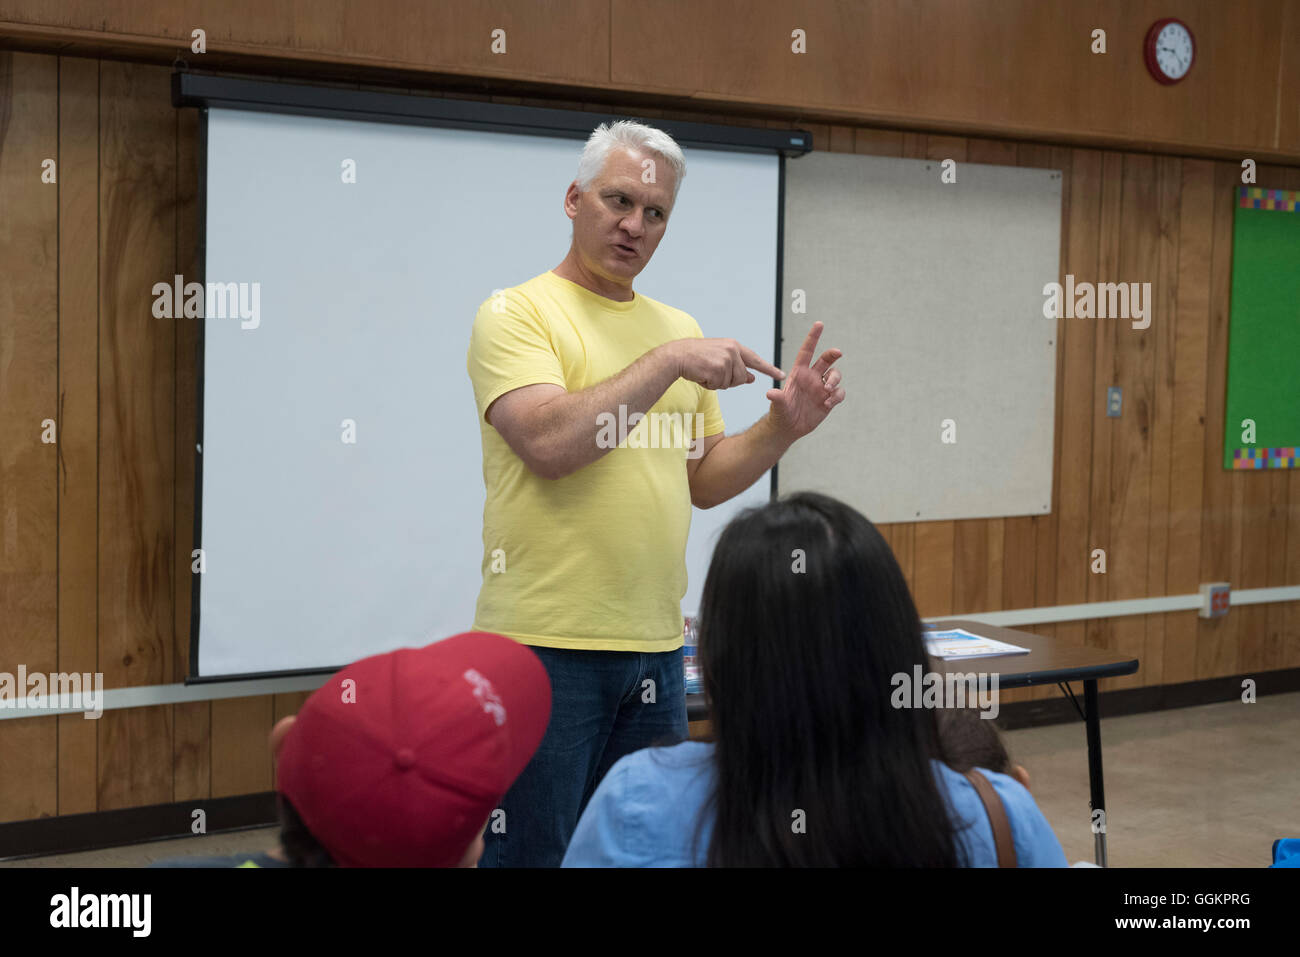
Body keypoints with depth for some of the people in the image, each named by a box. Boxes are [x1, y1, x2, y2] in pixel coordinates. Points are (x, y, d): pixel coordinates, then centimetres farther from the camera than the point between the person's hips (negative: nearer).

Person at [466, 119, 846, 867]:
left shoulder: (678, 326, 13)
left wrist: (784, 427, 1)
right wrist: (669, 361, -18)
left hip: (656, 644, 6)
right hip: (547, 643, -6)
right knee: (534, 851, 2)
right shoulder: (518, 314, -5)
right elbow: (548, 442, -21)